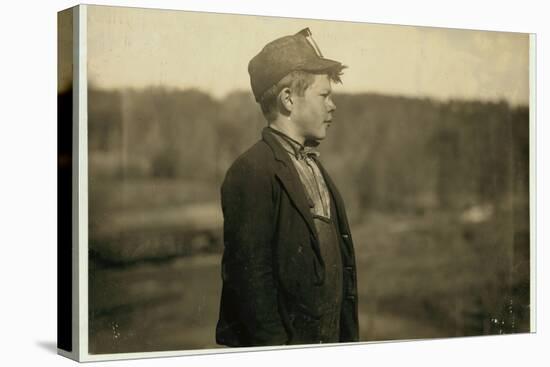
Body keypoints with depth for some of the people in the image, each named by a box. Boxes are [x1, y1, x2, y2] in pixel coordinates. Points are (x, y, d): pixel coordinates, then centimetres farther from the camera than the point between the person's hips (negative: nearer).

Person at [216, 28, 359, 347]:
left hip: (328, 345, 8)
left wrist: (349, 339, 14)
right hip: (281, 346, -8)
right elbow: (250, 272, -19)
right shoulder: (253, 171, -14)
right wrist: (274, 346, -19)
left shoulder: (313, 167, 15)